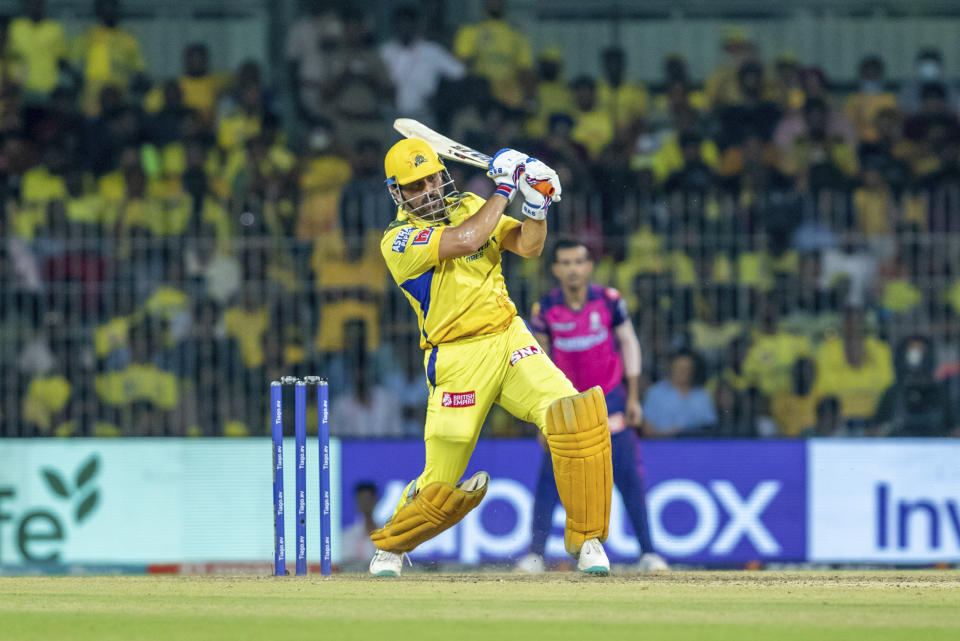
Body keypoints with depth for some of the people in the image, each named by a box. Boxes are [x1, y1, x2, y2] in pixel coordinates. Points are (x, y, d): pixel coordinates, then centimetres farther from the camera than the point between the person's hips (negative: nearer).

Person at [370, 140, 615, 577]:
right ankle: (390, 545, 31)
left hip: (509, 340, 4)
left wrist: (536, 206, -14)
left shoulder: (470, 206, 11)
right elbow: (466, 239, -23)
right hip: (458, 359, -4)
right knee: (443, 486, -2)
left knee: (577, 416, -21)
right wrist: (504, 189, -13)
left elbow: (528, 247, 4)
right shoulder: (398, 241, -9)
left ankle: (586, 540, -9)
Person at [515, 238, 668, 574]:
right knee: (550, 474, -7)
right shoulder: (545, 309, -8)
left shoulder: (609, 300, -8)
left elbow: (628, 343, 3)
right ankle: (536, 553, -2)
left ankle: (647, 553, 0)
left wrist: (633, 397, 0)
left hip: (609, 396, 0)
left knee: (628, 475, -5)